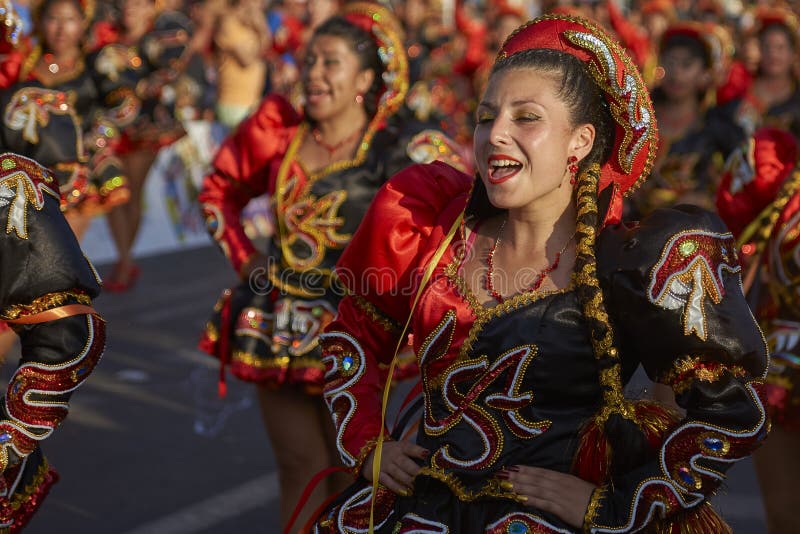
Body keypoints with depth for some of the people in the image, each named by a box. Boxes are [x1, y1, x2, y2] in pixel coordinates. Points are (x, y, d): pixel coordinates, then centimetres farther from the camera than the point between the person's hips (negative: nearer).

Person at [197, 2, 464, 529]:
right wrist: (242, 253, 6)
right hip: (278, 325, 4)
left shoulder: (401, 146, -12)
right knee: (298, 464, 14)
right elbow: (220, 189, 16)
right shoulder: (280, 131, 1)